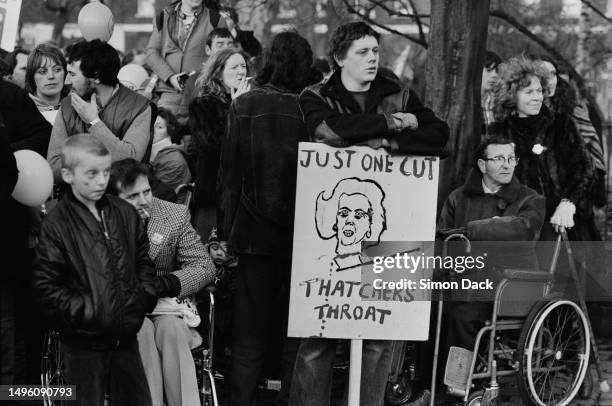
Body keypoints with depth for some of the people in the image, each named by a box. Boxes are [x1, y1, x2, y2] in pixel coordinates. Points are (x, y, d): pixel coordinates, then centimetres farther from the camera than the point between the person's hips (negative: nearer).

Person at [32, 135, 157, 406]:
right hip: (84, 344, -5)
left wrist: (144, 299, 2)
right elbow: (45, 286, -13)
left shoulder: (124, 214, 6)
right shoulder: (56, 225, -11)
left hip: (126, 338, 5)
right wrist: (85, 311, -16)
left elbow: (144, 262, 16)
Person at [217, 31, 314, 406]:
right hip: (302, 234, -1)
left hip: (255, 231, 1)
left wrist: (225, 231, 3)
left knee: (250, 332, 9)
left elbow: (230, 174, -3)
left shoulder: (244, 106, -5)